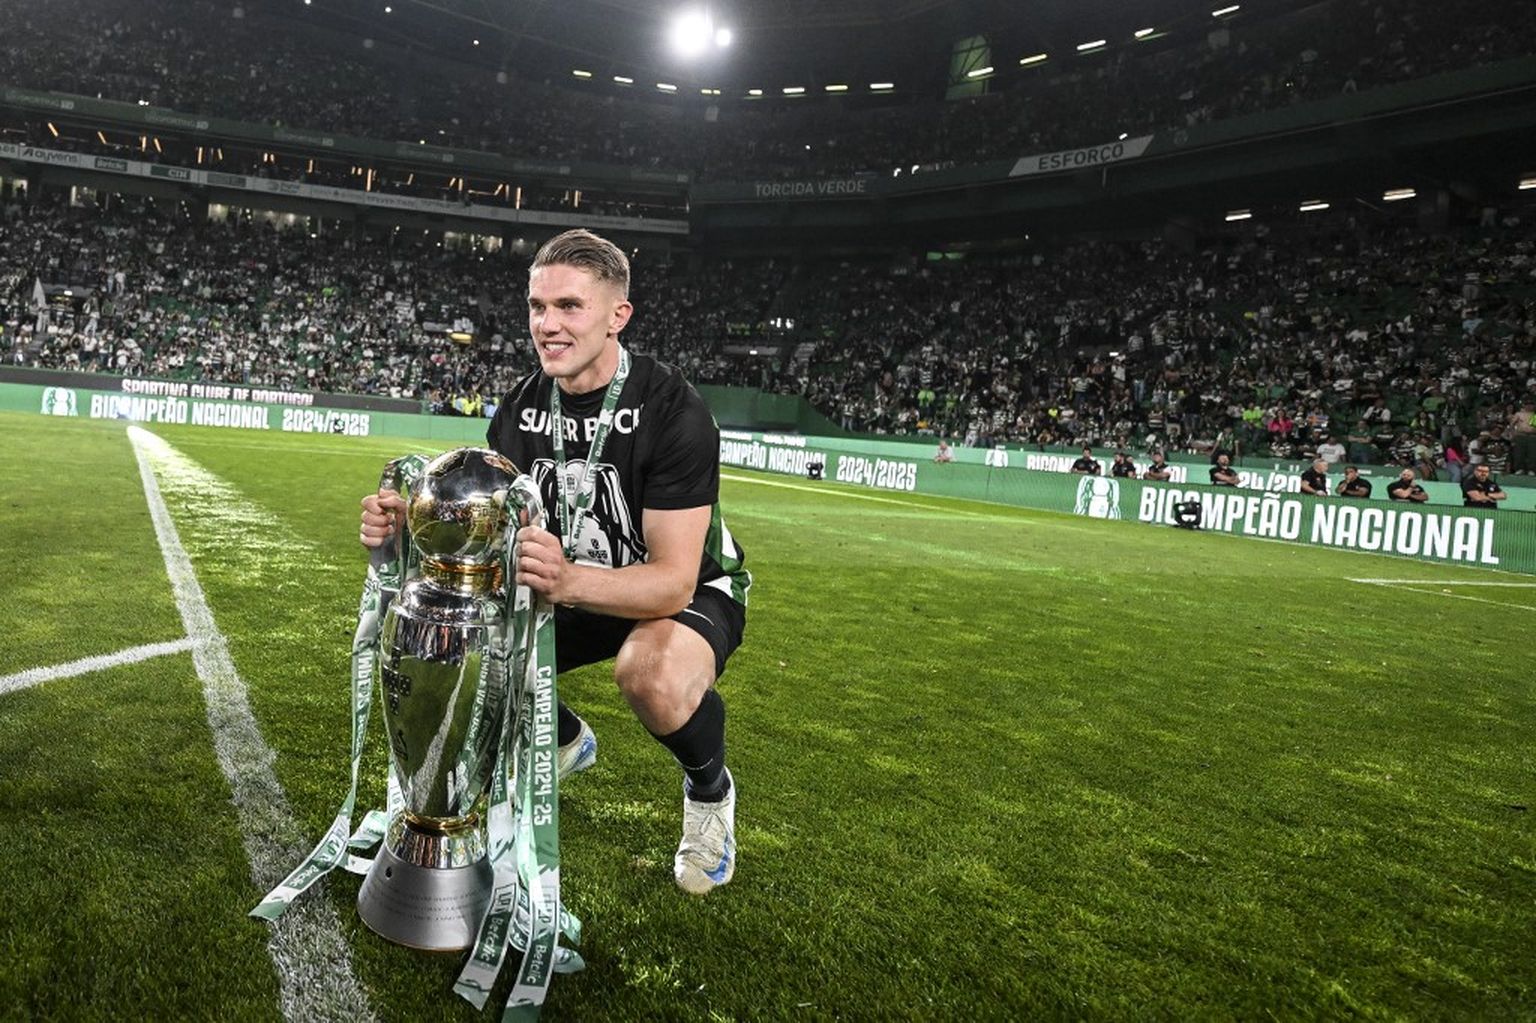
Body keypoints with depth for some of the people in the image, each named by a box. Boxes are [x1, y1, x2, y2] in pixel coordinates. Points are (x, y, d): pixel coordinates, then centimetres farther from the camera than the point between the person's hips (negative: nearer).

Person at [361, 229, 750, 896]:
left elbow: (674, 580, -33)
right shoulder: (521, 410, -8)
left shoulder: (672, 413, -27)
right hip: (579, 592, 6)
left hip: (691, 592, -6)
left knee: (656, 676, -38)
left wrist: (566, 581, -51)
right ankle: (567, 741, 23)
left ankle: (709, 786, -1)